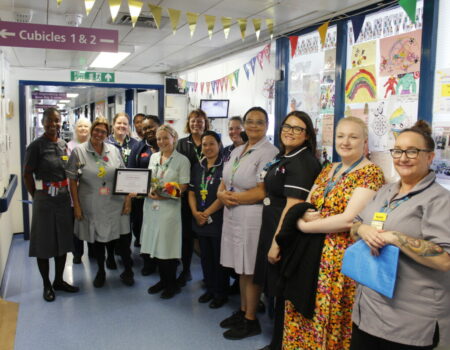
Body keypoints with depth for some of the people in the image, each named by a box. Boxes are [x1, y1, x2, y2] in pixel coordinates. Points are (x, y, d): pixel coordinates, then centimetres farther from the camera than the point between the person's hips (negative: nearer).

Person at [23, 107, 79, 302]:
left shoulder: (63, 145, 7)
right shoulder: (36, 146, -10)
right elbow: (27, 175, -7)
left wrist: (66, 193, 8)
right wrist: (36, 197, -5)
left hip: (63, 198, 6)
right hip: (44, 199, -5)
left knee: (63, 241, 12)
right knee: (44, 242, 5)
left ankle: (59, 280, 27)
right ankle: (47, 285, 19)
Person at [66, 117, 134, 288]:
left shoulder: (114, 150, 3)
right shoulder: (79, 151, -3)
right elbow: (72, 181, -1)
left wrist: (128, 200, 1)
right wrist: (76, 206, -4)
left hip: (116, 205, 1)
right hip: (92, 206, -1)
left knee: (122, 239, 5)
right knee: (97, 239, 13)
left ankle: (128, 271, 25)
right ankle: (101, 272, 33)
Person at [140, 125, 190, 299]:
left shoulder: (182, 160, -5)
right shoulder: (153, 157, 12)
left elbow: (183, 187, -8)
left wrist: (164, 195, -19)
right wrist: (149, 191, -3)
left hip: (169, 207, -5)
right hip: (151, 206, 5)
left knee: (168, 246, 0)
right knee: (156, 244, 11)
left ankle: (172, 283, 17)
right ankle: (163, 280, 27)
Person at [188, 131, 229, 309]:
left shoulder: (224, 167, -9)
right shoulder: (197, 167, 11)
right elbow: (192, 192, 10)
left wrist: (207, 213, -13)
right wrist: (195, 213, -5)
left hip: (218, 220, -6)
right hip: (199, 220, 6)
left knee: (219, 258, 4)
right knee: (205, 257, 15)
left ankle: (221, 293, 19)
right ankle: (210, 289, 30)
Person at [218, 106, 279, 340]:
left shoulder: (270, 152, -12)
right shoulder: (237, 151, 13)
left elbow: (262, 192, -19)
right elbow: (223, 184, 14)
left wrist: (231, 197, -11)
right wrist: (222, 194, -8)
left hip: (253, 218, -7)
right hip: (232, 216, 7)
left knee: (251, 270, 3)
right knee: (241, 268, 16)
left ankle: (251, 320, 18)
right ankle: (243, 311, 32)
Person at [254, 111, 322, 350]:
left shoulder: (303, 162, -19)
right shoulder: (283, 157, 11)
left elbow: (294, 207, -24)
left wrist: (277, 242, -23)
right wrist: (273, 238, 17)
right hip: (273, 229, 10)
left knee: (284, 294, 5)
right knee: (276, 290, 18)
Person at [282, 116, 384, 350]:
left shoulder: (371, 172, -11)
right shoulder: (328, 170, 12)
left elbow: (349, 219, -20)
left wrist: (306, 226, -11)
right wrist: (305, 214, -15)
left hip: (343, 257, -7)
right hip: (312, 253, 7)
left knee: (331, 319, 5)